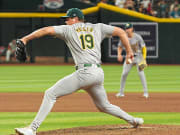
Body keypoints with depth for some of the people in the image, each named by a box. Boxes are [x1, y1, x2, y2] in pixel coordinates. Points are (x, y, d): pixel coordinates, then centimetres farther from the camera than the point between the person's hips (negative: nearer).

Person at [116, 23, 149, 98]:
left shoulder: (137, 37, -15)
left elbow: (143, 47, -8)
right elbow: (120, 47, 6)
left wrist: (144, 58, -16)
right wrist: (119, 54, -13)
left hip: (138, 57, -3)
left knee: (141, 73, -13)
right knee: (124, 74, -4)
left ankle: (145, 92, -7)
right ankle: (121, 92, 8)